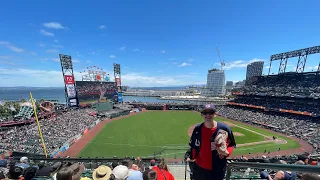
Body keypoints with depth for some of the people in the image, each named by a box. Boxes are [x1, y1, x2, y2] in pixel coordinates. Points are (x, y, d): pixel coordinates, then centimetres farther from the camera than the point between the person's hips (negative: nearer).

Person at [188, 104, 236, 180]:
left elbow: (231, 144, -2)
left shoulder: (224, 129, -17)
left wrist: (226, 153, -19)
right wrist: (192, 157, 0)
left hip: (217, 169, -1)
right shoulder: (197, 129, -11)